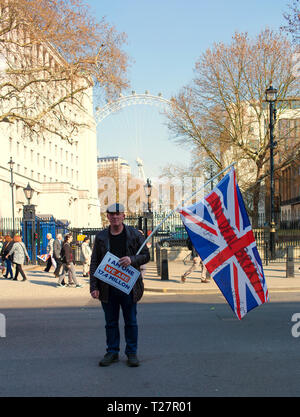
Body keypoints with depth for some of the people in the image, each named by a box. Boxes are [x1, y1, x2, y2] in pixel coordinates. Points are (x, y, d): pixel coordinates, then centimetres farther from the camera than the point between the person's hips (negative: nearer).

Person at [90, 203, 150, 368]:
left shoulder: (134, 234, 1)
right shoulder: (101, 237, 5)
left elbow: (146, 255, 5)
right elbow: (94, 263, 5)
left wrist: (132, 260, -17)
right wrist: (94, 287, -3)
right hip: (108, 288, 2)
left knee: (131, 322, 6)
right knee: (110, 322, 9)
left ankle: (132, 353, 17)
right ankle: (112, 352, 21)